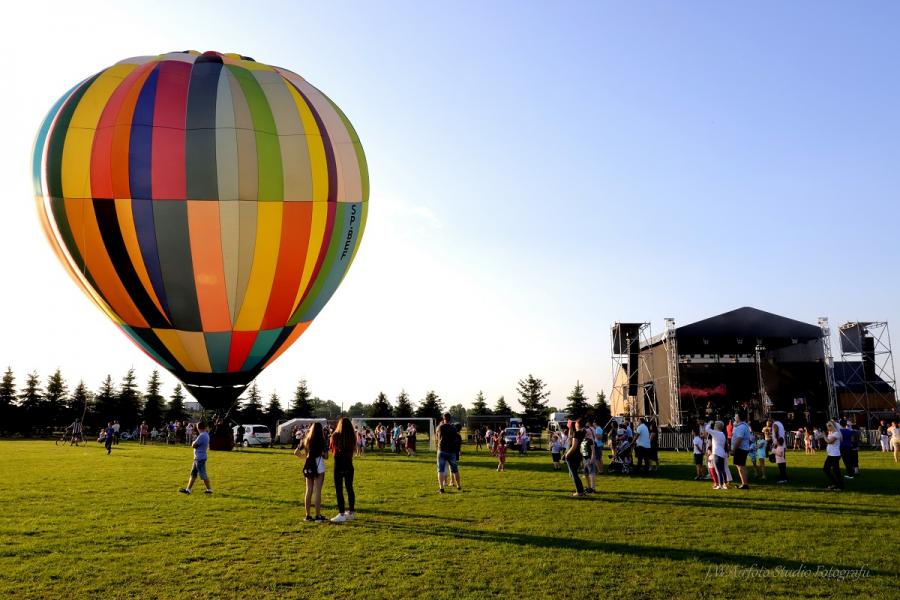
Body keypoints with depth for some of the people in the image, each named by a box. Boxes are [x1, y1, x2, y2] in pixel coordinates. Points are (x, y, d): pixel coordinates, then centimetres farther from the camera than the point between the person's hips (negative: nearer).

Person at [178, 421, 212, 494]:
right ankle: (188, 489, 17)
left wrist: (194, 442, 5)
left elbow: (194, 445, -17)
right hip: (198, 458, 10)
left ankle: (209, 489, 4)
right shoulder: (206, 435, 9)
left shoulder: (202, 436, -21)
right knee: (193, 474, 13)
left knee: (203, 474, -3)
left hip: (200, 458, -10)